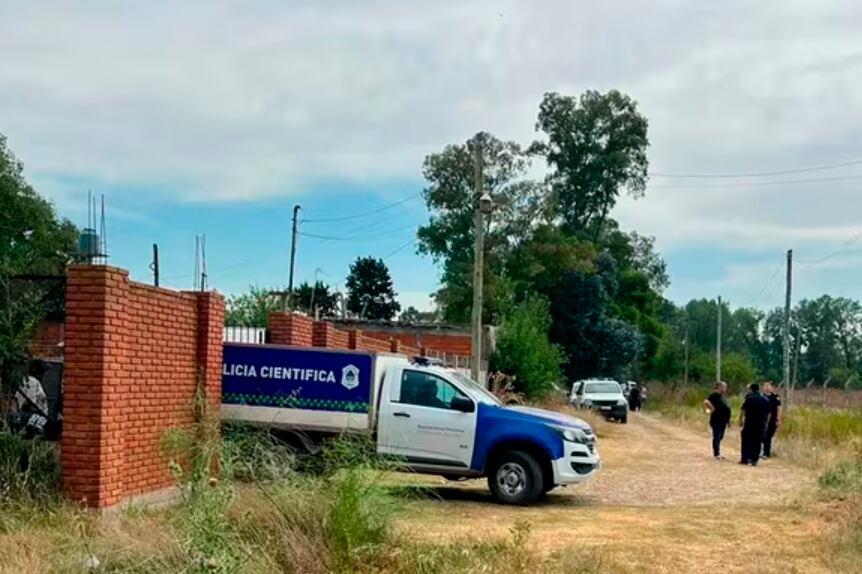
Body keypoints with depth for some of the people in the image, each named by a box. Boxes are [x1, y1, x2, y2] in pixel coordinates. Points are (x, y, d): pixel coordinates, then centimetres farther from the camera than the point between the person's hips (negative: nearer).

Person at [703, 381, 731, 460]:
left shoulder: (723, 396, 15)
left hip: (723, 421, 9)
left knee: (720, 437, 14)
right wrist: (710, 409, -18)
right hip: (716, 420, -9)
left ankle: (718, 453, 21)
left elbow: (726, 407, 24)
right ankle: (716, 454, -2)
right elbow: (706, 402, -27)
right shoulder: (715, 395, -13)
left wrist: (728, 419, 20)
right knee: (716, 437, -5)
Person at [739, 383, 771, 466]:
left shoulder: (749, 398, -5)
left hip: (749, 424, -3)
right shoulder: (766, 400, 8)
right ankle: (754, 460, 3)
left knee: (746, 441, 6)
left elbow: (743, 411, -10)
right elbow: (768, 414, 10)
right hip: (761, 425, 3)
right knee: (758, 442, 7)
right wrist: (765, 423, 16)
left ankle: (745, 459, 5)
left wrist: (741, 421, -2)